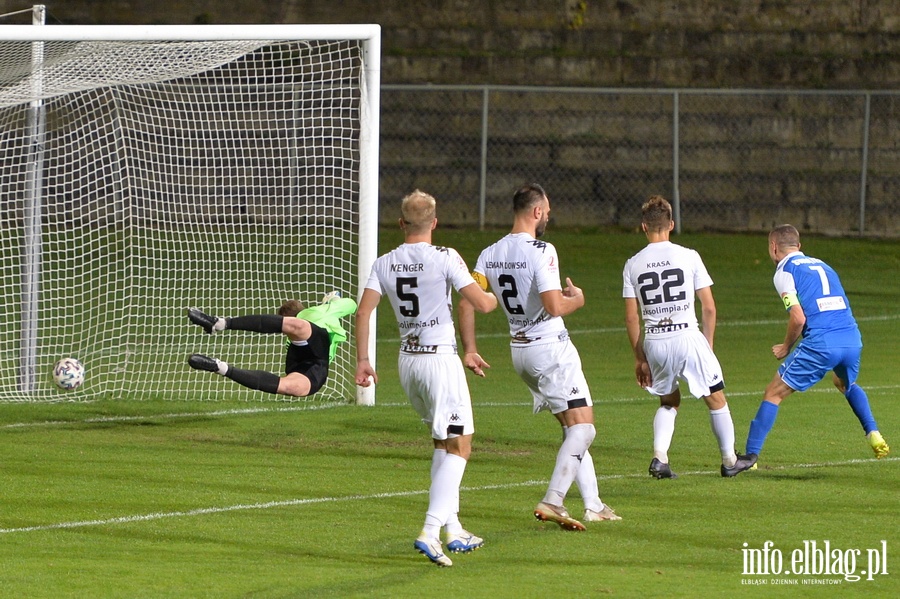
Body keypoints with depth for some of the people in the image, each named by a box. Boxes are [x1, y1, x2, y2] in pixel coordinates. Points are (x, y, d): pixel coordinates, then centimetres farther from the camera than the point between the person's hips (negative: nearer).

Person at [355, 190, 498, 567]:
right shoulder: (445, 258, -11)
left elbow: (363, 312, -1)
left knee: (443, 444, 20)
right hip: (440, 358, -6)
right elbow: (481, 303, -14)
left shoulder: (385, 264, 3)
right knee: (458, 447, -4)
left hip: (407, 360, 6)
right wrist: (496, 296, 10)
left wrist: (362, 361, 7)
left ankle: (453, 530, 21)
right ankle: (430, 532, -18)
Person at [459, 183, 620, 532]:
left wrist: (469, 351, 6)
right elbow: (554, 306, -24)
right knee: (582, 427, -6)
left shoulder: (490, 255, 5)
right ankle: (552, 501, -18)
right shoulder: (541, 252, -17)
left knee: (573, 428, 16)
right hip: (551, 348, -8)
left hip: (519, 349, 8)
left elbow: (466, 303, 2)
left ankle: (593, 506, 16)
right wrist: (577, 298, -3)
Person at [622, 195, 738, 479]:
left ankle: (659, 456, 4)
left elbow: (631, 317, 5)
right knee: (716, 399, 15)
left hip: (654, 343, 3)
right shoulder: (688, 256, 0)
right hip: (687, 337, -3)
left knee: (669, 402, 22)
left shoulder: (633, 264, 5)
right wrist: (708, 343, 12)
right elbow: (709, 308, 0)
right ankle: (729, 459, 20)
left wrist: (639, 358, 13)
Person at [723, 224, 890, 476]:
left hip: (820, 342, -6)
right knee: (846, 385, 37)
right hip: (852, 338, 6)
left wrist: (786, 347, 8)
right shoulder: (821, 265, 24)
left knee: (773, 394, 3)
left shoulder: (784, 271, 3)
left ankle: (751, 455, -2)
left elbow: (798, 317, -9)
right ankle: (874, 436, 25)